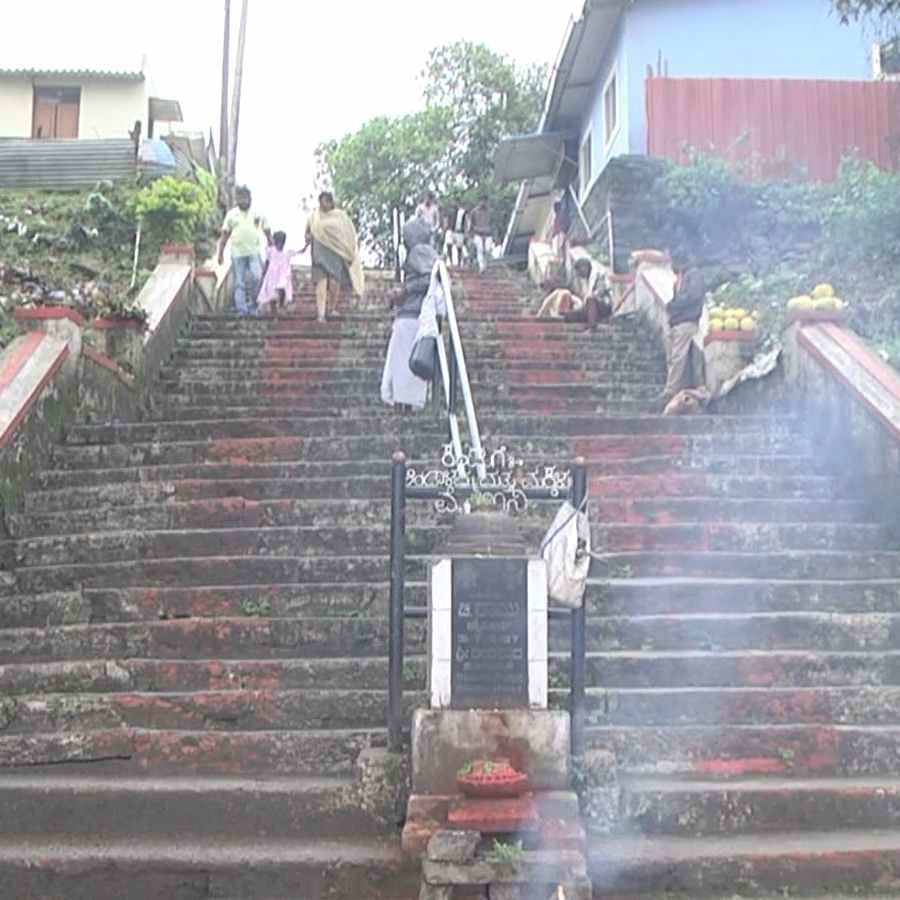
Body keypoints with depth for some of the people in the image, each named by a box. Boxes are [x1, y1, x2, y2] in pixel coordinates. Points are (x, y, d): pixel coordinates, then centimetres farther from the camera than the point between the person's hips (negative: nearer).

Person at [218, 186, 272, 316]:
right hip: (237, 254, 1)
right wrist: (220, 254, 5)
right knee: (239, 284, 1)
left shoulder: (258, 213, 6)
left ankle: (253, 300, 1)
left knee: (256, 277, -20)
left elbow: (267, 232, 11)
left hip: (254, 252, -1)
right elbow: (225, 235, 9)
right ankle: (242, 310, 5)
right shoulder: (231, 214, 7)